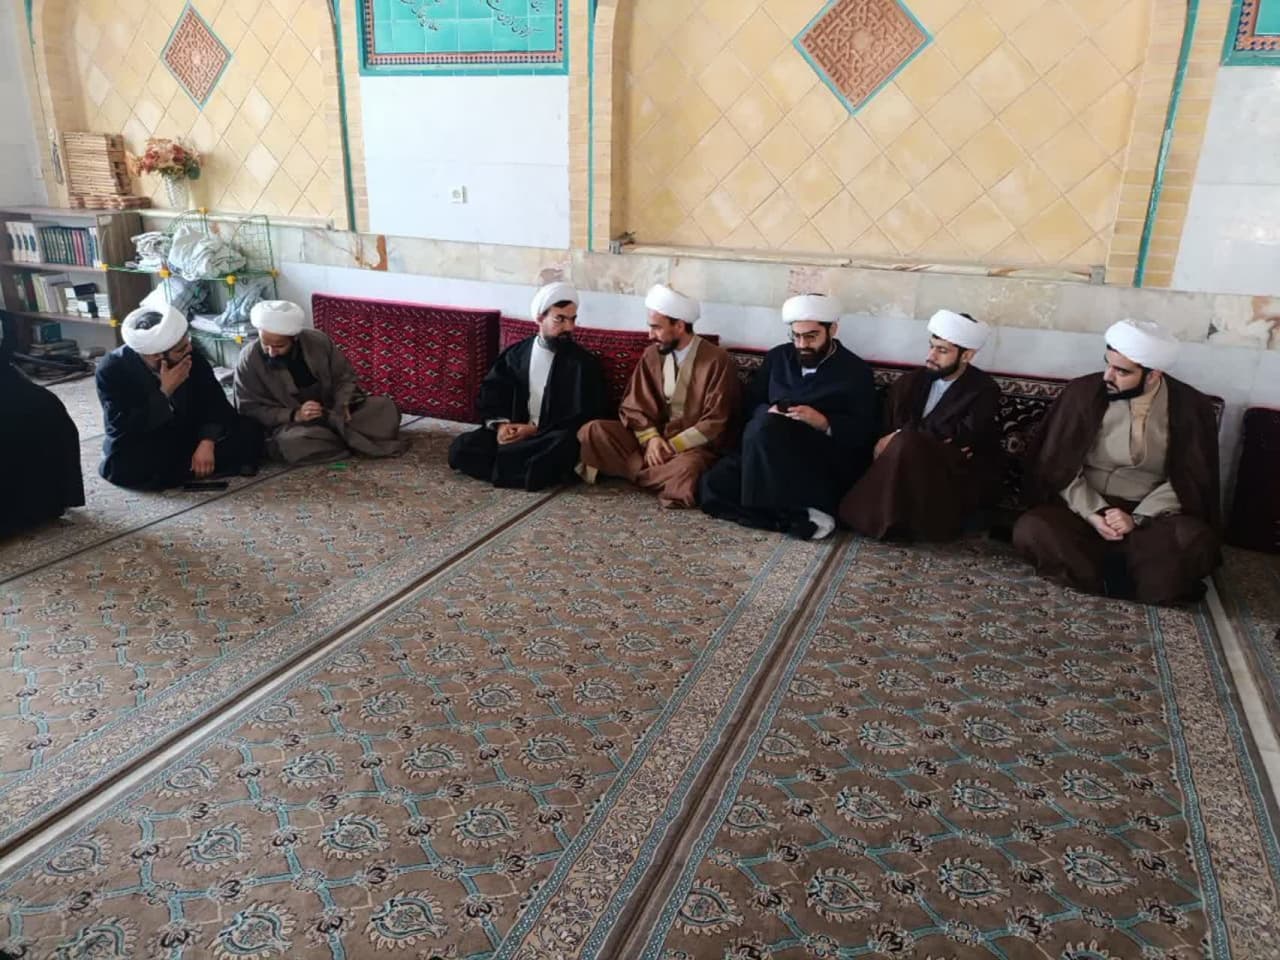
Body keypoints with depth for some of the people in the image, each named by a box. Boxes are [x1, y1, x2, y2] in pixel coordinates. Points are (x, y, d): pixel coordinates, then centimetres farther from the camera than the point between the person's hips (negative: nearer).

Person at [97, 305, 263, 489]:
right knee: (126, 467, -37)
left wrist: (207, 442, -29)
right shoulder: (111, 369, -20)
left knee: (249, 432, -17)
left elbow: (214, 402, -12)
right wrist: (164, 392, -31)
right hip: (140, 451, -2)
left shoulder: (191, 358, -13)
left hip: (188, 438, 3)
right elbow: (123, 429, -26)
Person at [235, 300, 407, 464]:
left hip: (333, 411, 2)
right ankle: (354, 441, -19)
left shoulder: (318, 341, -11)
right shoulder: (249, 359, -15)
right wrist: (294, 415, -26)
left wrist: (343, 406, -19)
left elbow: (344, 377, 2)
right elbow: (250, 409, -12)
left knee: (384, 406, -14)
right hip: (291, 422, -2)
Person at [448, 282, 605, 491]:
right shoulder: (516, 354, 11)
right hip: (513, 432, 3)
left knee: (564, 445, -39)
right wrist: (500, 424, -11)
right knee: (460, 448, -18)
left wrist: (536, 430, -14)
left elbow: (584, 416, -6)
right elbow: (490, 392, 11)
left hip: (550, 438, -3)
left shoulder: (585, 363, 0)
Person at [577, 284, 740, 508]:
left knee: (686, 469, -39)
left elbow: (714, 423, -13)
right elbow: (634, 406, 4)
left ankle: (638, 473, -12)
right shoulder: (652, 355, 5)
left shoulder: (717, 361, -11)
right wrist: (651, 438, -15)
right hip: (651, 438, 4)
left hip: (694, 446, -4)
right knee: (593, 431, -15)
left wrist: (673, 446, -18)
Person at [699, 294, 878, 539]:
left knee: (765, 427, -35)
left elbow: (864, 432, -5)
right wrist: (768, 412, -8)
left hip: (826, 463, -5)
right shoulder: (778, 357, 16)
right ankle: (800, 517, -24)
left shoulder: (856, 372, 3)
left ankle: (802, 512, -28)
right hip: (771, 459, 5)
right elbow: (752, 401, 16)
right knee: (713, 485, -22)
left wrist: (824, 423, -22)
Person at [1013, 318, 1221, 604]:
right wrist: (1092, 513, -18)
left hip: (1152, 516, 0)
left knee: (1195, 540, -33)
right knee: (1030, 529, -30)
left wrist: (1137, 519, -18)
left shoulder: (1190, 407, -5)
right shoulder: (1083, 393, -7)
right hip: (1085, 508, 1)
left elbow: (1190, 480, -3)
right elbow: (1060, 468, -3)